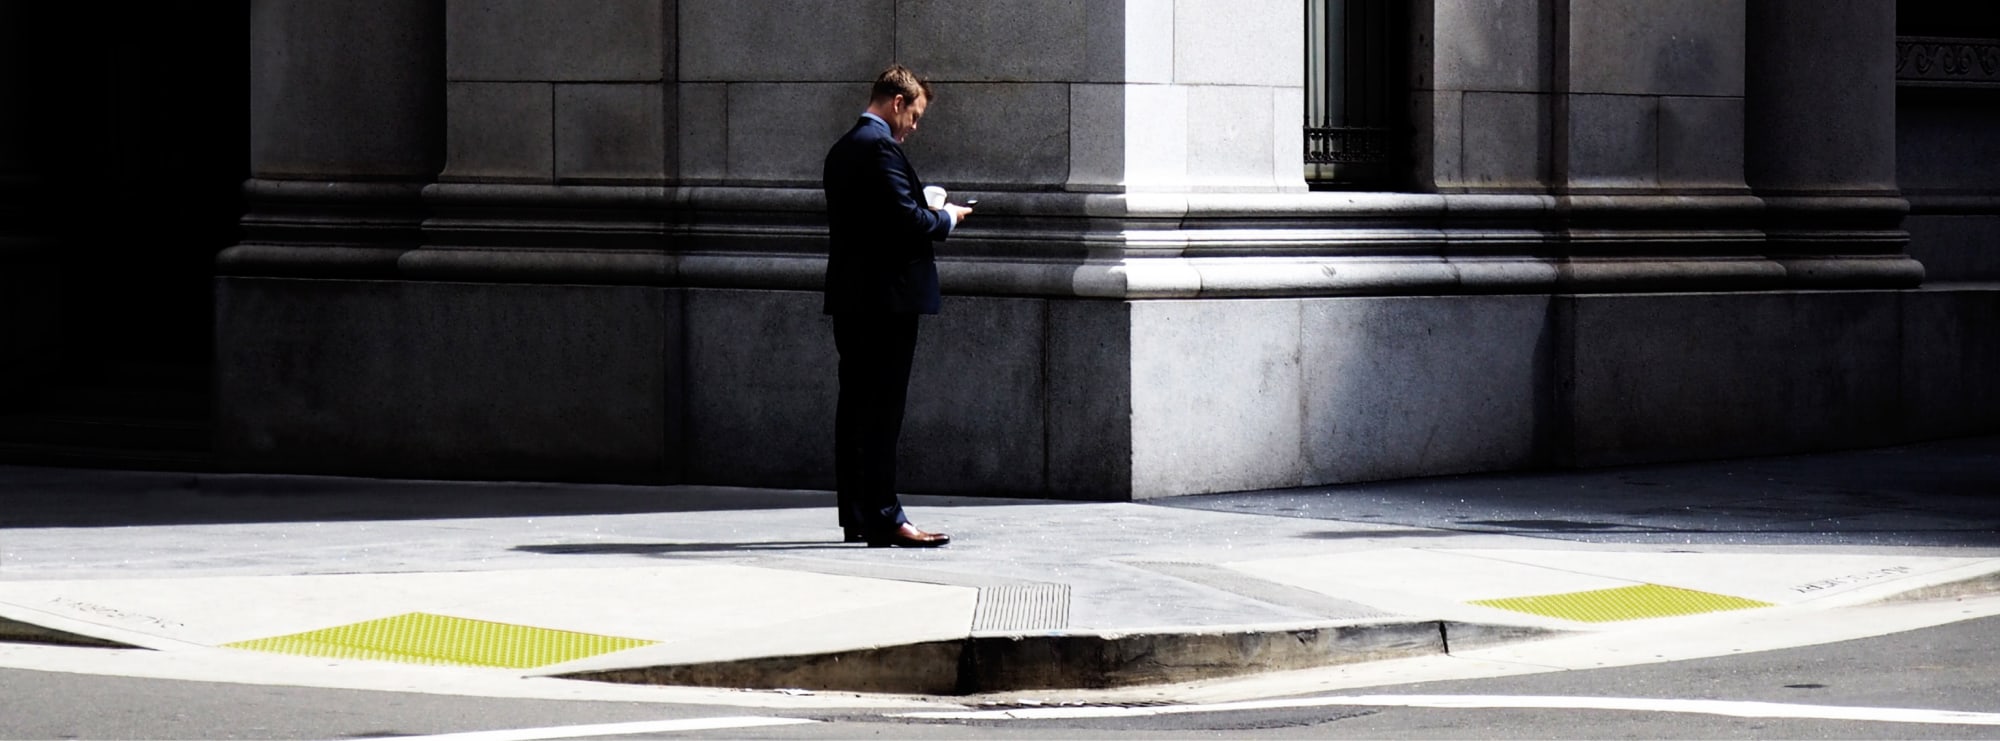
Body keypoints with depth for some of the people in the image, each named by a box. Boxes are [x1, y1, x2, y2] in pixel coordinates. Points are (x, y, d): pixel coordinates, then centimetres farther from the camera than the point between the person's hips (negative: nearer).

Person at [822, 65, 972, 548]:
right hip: (886, 295, -10)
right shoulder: (880, 147, -14)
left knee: (855, 407, 10)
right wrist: (947, 219, -3)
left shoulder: (843, 149, 16)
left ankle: (856, 517, 14)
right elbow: (907, 219, -21)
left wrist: (932, 216, 16)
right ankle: (884, 520, -10)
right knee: (884, 409, -9)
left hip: (849, 298, 10)